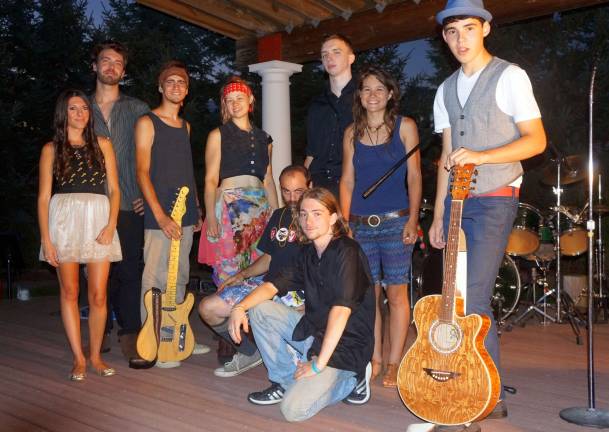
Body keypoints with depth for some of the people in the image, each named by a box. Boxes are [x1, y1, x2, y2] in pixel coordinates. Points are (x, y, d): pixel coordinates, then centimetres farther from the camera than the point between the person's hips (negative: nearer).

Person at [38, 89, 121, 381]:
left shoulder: (102, 145, 11)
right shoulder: (52, 149, 7)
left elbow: (114, 189, 9)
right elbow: (43, 197, 4)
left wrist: (111, 225, -5)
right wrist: (46, 239, -4)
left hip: (98, 219, 1)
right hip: (64, 219, -1)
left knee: (98, 294, -1)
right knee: (69, 291, 2)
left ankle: (95, 356, 14)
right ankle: (79, 359, 12)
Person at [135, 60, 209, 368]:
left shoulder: (185, 126, 17)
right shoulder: (147, 122, -2)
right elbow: (142, 172, -10)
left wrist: (196, 211, 15)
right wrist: (161, 216, -19)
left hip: (185, 216, 7)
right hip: (158, 217, -6)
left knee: (180, 279, 12)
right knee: (155, 280, -3)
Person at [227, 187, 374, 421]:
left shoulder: (347, 253, -20)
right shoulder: (308, 252, 5)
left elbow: (341, 310, -29)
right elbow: (274, 284, 5)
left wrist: (319, 364, -30)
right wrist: (240, 307, -13)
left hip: (344, 345, -7)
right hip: (312, 330, 8)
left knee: (294, 409, -20)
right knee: (259, 310, -1)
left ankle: (350, 379, 4)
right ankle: (285, 381, 8)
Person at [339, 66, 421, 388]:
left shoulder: (405, 127, 3)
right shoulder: (352, 132, 11)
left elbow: (414, 176, -1)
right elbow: (347, 180, 10)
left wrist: (413, 219, -9)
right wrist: (344, 222, 2)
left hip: (395, 222, -3)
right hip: (361, 224, 3)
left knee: (396, 293, 1)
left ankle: (393, 364, 10)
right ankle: (374, 360, 18)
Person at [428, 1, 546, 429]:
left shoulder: (510, 77, -2)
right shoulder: (446, 90, 15)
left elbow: (536, 140, -7)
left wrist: (481, 156, -21)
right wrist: (439, 214, 12)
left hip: (494, 200, -6)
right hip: (456, 200, 6)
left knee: (472, 300, -11)